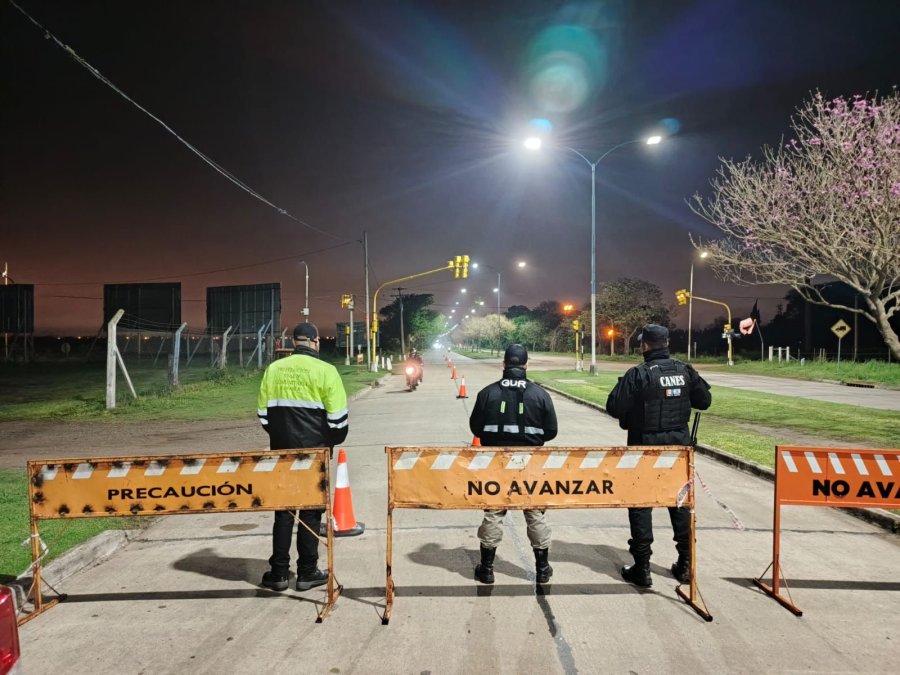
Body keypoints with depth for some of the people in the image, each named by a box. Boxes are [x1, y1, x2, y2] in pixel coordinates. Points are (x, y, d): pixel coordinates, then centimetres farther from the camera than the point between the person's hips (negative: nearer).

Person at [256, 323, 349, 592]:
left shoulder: (273, 369, 3)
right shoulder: (324, 370, -9)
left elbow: (263, 413, 7)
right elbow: (338, 417, -9)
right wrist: (334, 440, 9)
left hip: (281, 450, 3)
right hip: (314, 451, -3)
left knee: (283, 509, 13)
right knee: (311, 510, 8)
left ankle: (279, 572, 18)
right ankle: (307, 572, 14)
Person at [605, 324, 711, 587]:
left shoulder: (638, 374, -16)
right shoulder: (685, 370, -1)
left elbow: (614, 408, -16)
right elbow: (704, 401, 9)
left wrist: (633, 403, 5)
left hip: (645, 445, -5)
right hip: (679, 444, 5)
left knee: (641, 504, 5)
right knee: (680, 502, 16)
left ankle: (642, 568, 8)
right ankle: (685, 564, 24)